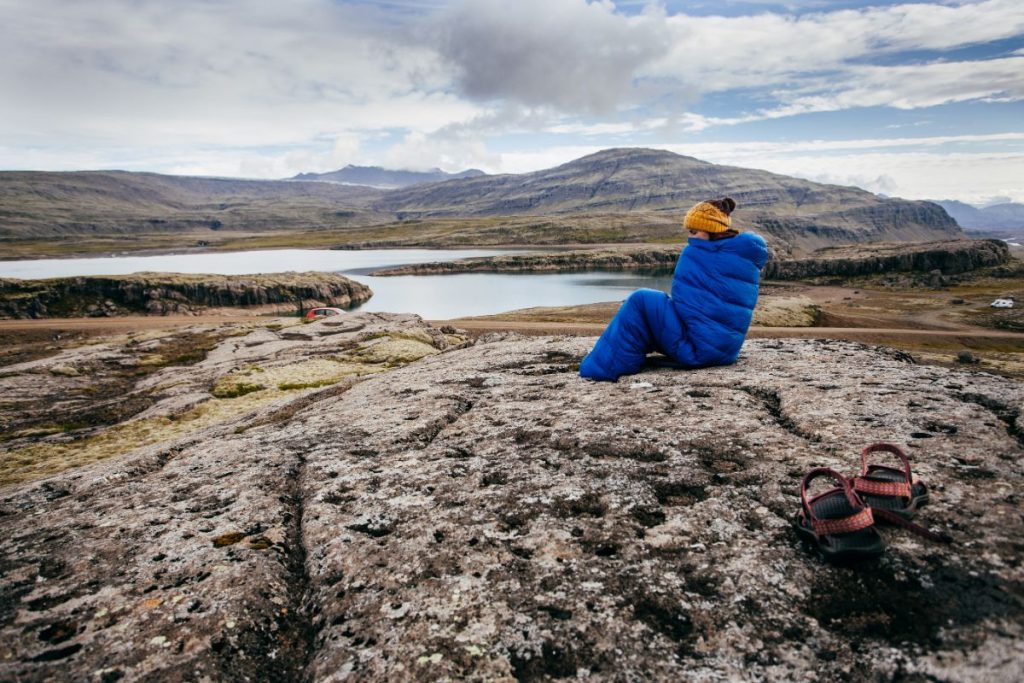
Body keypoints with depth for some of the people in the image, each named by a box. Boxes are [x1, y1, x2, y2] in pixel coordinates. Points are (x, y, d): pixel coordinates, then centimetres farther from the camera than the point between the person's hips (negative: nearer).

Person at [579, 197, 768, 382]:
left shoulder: (696, 254, -11)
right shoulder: (748, 258, 10)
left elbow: (682, 299, -4)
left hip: (698, 349, -9)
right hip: (727, 350, 9)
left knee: (641, 301, -7)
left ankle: (605, 368, -5)